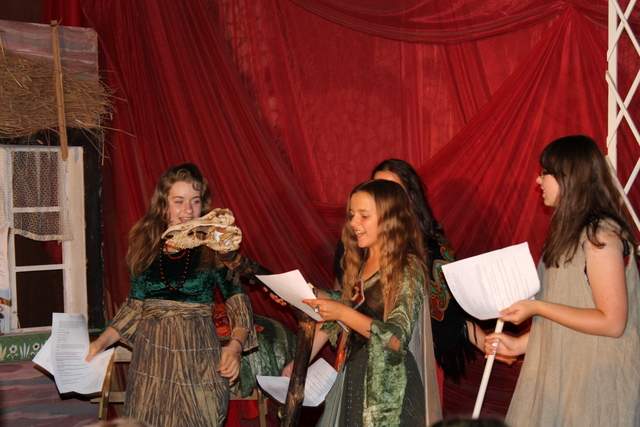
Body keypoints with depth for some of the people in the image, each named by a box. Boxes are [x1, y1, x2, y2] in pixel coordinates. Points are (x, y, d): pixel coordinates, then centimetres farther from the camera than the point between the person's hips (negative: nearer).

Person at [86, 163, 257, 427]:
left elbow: (237, 301, -3)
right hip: (151, 355, 3)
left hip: (198, 357, -2)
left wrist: (235, 346, -18)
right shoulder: (144, 245, 4)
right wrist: (101, 342, 2)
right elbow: (135, 306, 11)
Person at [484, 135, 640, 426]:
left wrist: (536, 308, -17)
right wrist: (521, 344, 11)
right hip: (562, 374, 8)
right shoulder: (571, 230, 12)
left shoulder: (601, 234, -16)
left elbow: (612, 322, -20)